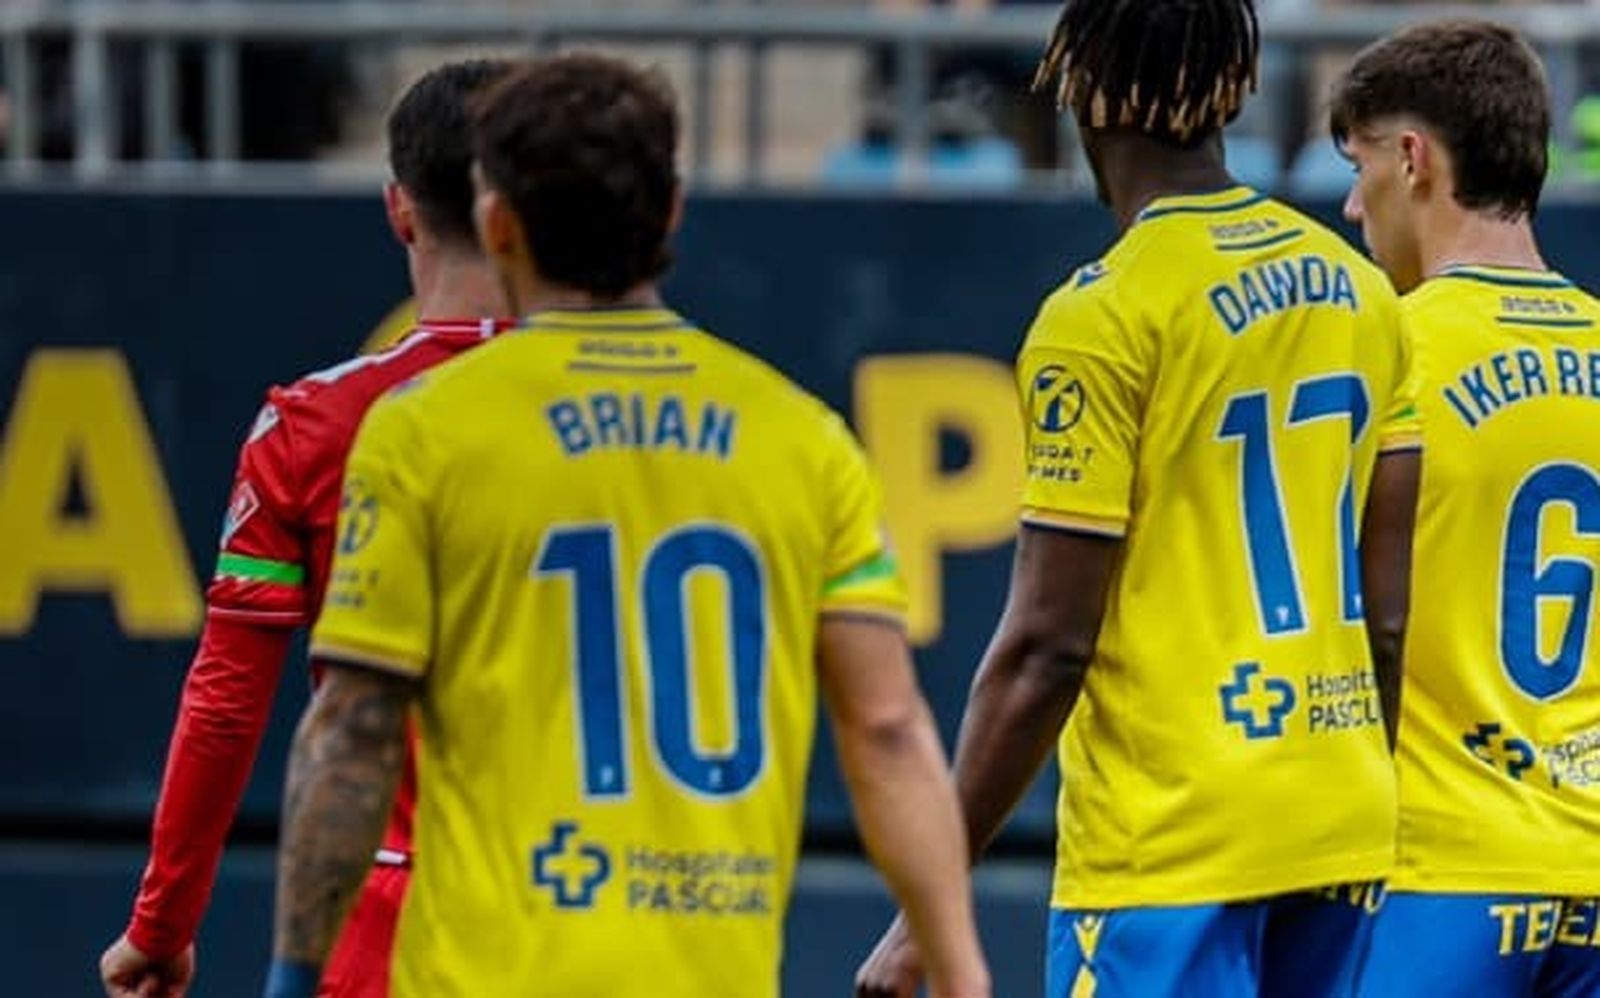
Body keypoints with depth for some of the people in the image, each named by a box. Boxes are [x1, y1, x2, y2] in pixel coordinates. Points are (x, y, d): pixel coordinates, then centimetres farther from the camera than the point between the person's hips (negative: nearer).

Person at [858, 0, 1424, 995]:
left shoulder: (1103, 316, -12)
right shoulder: (1360, 290, 8)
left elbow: (1047, 648, -14)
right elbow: (1393, 616, 10)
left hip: (1164, 856, -7)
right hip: (1344, 834, 7)